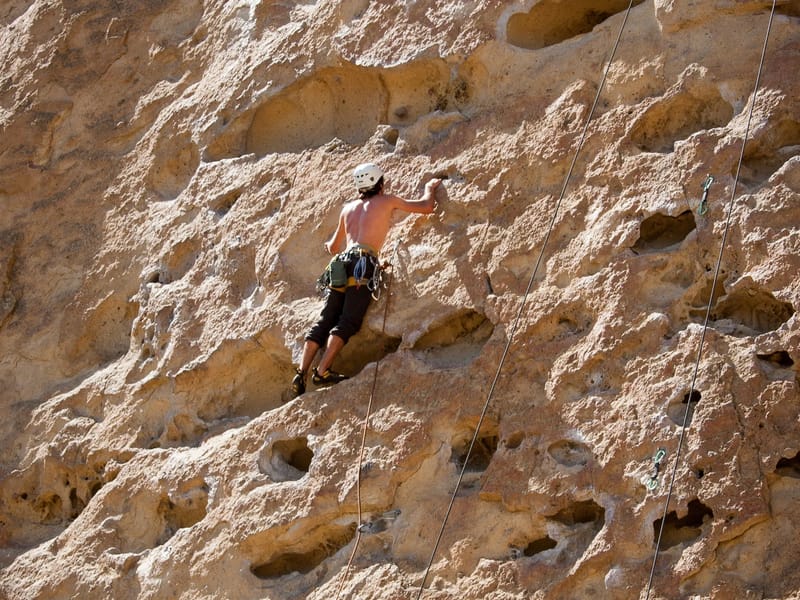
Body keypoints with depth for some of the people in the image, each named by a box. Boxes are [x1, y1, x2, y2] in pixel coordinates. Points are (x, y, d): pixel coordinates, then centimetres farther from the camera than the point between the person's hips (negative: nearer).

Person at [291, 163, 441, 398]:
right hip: (363, 263, -5)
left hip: (341, 263, 5)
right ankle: (322, 371, -23)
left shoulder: (348, 208, 27)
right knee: (348, 322, -11)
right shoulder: (387, 200, 14)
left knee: (324, 321, 2)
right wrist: (430, 188, 40)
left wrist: (330, 246, 61)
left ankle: (301, 373, -7)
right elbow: (426, 207, 20)